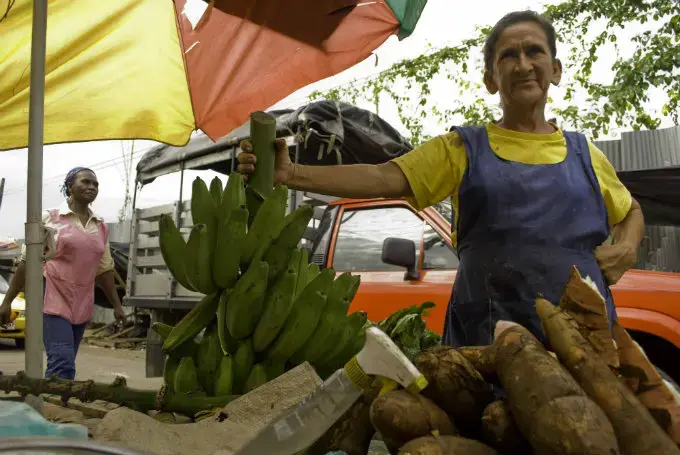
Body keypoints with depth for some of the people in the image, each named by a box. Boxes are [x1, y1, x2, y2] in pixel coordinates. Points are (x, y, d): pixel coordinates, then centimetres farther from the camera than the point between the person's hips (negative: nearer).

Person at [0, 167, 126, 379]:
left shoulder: (101, 227, 12)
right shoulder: (50, 219, -1)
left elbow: (105, 269, 16)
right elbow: (27, 261, 0)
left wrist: (116, 305, 14)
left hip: (81, 305, 5)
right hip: (53, 299, -5)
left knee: (63, 363, 9)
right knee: (62, 363, -16)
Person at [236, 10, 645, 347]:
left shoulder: (584, 154, 11)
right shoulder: (463, 149, 4)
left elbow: (630, 211, 27)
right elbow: (383, 178, -8)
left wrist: (627, 247, 4)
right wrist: (291, 174, -21)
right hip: (487, 335, -2)